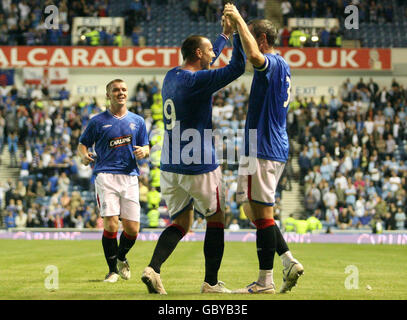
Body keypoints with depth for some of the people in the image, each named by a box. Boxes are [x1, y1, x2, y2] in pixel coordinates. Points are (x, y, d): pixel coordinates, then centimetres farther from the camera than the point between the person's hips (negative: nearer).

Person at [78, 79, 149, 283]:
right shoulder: (98, 121, 7)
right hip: (106, 175, -3)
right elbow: (82, 144, 12)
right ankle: (113, 269, 4)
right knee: (111, 224, -14)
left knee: (132, 228, -2)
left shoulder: (137, 121, 15)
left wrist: (143, 151, -4)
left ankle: (121, 257, 30)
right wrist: (84, 155, -10)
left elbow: (146, 147, 20)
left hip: (130, 176, 3)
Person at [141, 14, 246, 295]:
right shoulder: (197, 81, -16)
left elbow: (206, 62, 29)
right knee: (216, 219, 9)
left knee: (181, 222, 13)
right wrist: (237, 31, -12)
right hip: (199, 166, -8)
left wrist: (226, 35, 36)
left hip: (170, 166, 8)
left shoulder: (172, 76, 10)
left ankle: (153, 268, -8)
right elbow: (237, 67, -21)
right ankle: (211, 282, 8)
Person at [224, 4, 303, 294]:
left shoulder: (272, 62, -13)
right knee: (254, 212, 16)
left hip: (264, 150, -10)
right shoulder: (282, 66, 18)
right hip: (276, 148, 10)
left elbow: (254, 55, -37)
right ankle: (289, 262, 12)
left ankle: (265, 281, -3)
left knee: (262, 213, -6)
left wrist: (239, 20, -27)